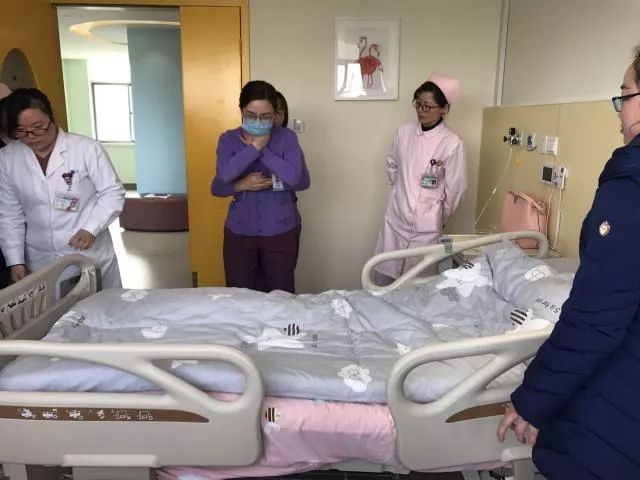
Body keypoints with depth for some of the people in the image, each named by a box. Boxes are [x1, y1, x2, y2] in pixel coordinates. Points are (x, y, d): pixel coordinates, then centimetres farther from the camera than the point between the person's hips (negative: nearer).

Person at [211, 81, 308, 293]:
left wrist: (262, 149, -20)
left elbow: (299, 179, -22)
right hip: (239, 232, 2)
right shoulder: (228, 139, -2)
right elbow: (223, 176, -16)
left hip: (281, 231, -1)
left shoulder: (286, 137, -6)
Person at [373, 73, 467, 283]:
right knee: (384, 277, 11)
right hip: (395, 218, 4)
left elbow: (454, 190, -7)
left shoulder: (452, 143, -14)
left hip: (425, 226, -3)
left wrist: (438, 219, 4)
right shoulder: (404, 132, -1)